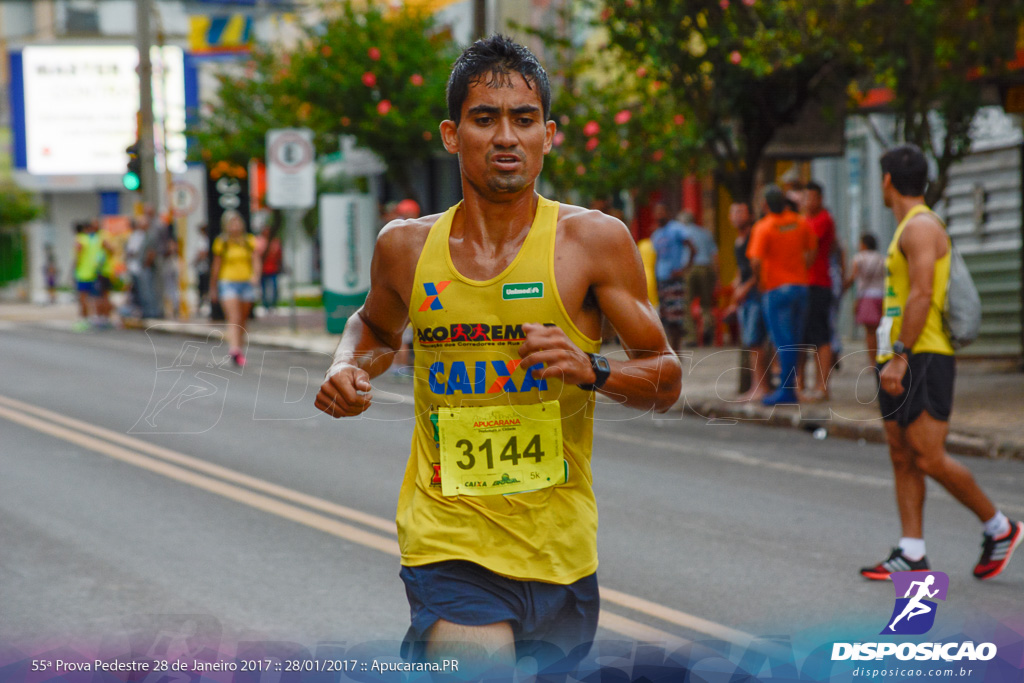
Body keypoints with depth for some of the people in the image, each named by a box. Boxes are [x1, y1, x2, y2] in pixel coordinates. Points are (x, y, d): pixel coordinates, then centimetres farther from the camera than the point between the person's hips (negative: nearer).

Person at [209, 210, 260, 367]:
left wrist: (255, 275, -19)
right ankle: (234, 349, -30)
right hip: (228, 283, -3)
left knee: (242, 320, 10)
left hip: (246, 283, 3)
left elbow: (256, 261, 2)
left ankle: (238, 350, 23)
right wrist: (213, 289, 13)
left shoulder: (250, 241, 8)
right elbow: (216, 266, 9)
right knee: (234, 318, -18)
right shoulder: (221, 243, 3)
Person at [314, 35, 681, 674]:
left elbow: (666, 380, 0)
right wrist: (348, 369, 4)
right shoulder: (406, 247, 3)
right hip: (449, 546, -1)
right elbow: (377, 327, 25)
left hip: (561, 550, 1)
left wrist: (592, 370, -19)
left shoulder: (594, 240, -4)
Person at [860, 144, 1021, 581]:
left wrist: (899, 356, -24)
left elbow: (922, 295, -20)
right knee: (902, 458, 5)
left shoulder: (921, 226, -12)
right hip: (902, 363, 10)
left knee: (929, 459, -11)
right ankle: (911, 553, 4)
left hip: (922, 359, -10)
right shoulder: (909, 229, 20)